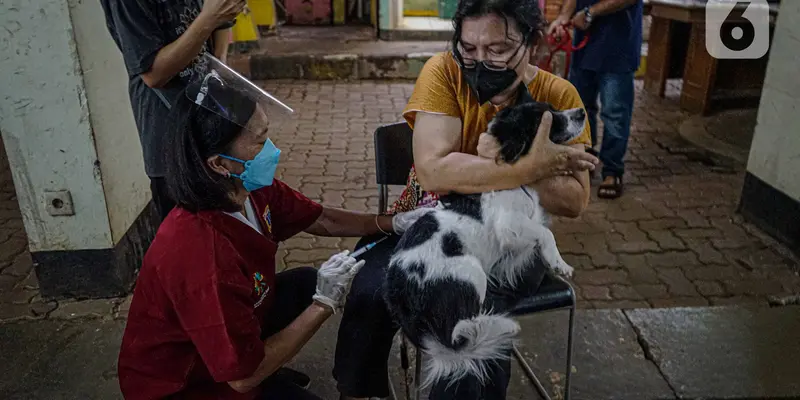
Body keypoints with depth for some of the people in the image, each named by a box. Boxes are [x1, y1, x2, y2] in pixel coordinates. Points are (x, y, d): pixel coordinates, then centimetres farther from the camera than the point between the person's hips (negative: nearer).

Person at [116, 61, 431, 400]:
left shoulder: (254, 191, -14)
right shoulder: (201, 255, -37)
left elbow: (322, 220, 3)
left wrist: (392, 224, -7)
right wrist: (324, 304, -25)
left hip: (234, 328, 7)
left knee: (308, 281, 5)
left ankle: (270, 371, 15)